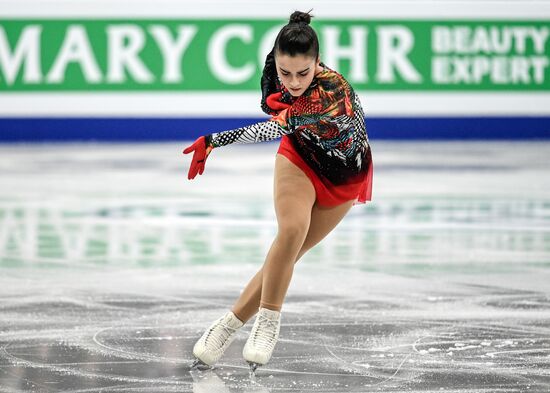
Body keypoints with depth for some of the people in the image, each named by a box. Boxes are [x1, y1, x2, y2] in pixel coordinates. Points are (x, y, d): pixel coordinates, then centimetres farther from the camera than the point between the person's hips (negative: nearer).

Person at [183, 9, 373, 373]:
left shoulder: (333, 92, -41)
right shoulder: (279, 60, -22)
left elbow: (276, 128, -49)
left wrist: (214, 140, -50)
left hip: (345, 176, -3)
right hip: (301, 156, 3)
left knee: (288, 253, -5)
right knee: (292, 230, -25)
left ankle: (230, 325, 8)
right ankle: (268, 320, -15)